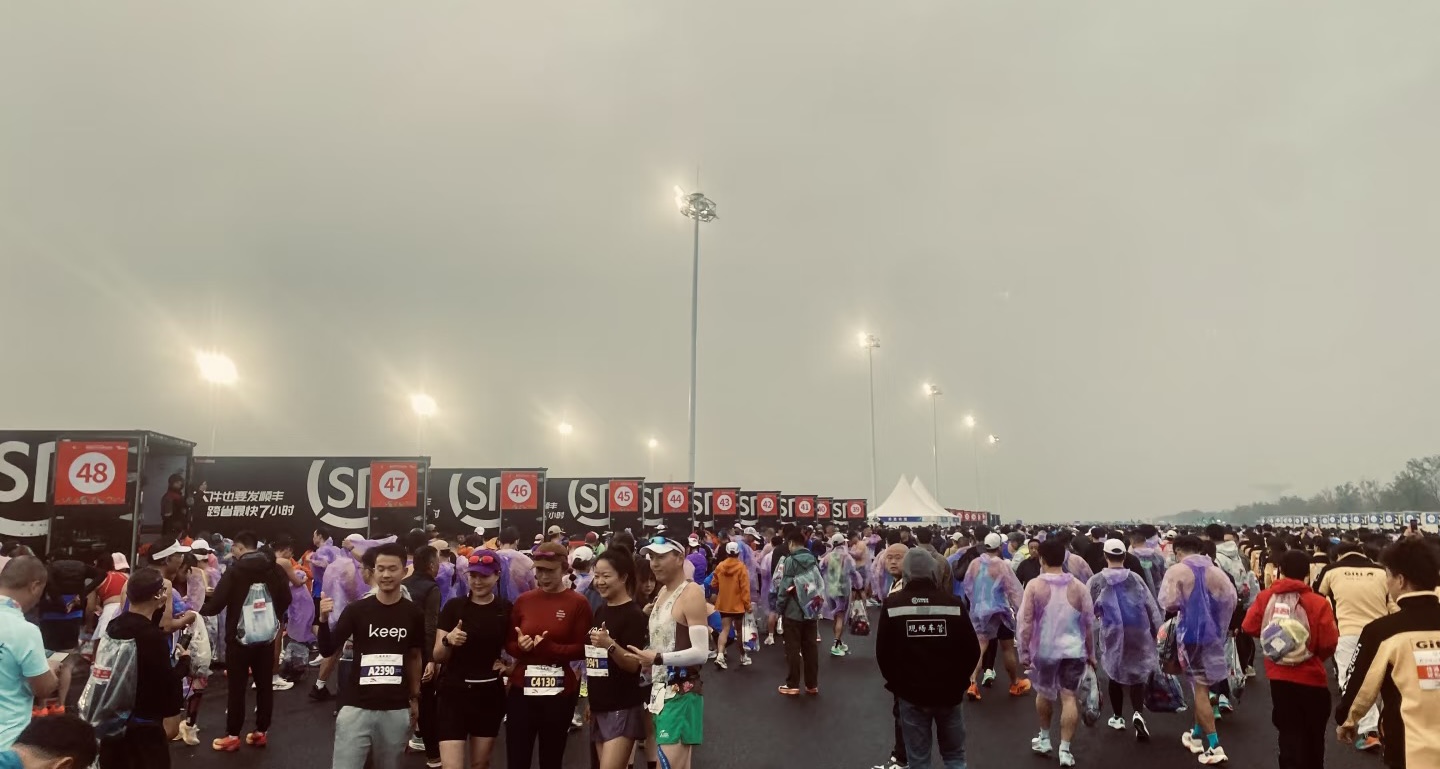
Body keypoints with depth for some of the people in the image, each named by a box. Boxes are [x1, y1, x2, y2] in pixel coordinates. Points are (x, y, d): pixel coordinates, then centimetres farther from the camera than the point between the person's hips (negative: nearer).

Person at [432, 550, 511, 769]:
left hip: (490, 693, 2)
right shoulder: (454, 606, -4)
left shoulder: (506, 609, 0)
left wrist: (510, 665, -5)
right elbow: (437, 656, -4)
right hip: (454, 692, -2)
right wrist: (448, 641, -24)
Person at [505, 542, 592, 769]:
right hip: (522, 688, 3)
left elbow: (583, 649, -7)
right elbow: (508, 643, 11)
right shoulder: (523, 600, 8)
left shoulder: (578, 603, -4)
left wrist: (549, 648, -20)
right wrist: (520, 646, -11)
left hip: (560, 692, -2)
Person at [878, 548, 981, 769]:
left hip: (911, 693, -1)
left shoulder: (893, 604, -8)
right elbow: (972, 651, -3)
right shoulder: (952, 603, -8)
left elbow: (882, 652, -4)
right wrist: (958, 681, 12)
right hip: (949, 692, 1)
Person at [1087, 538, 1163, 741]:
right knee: (1137, 672, 8)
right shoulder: (1135, 578, 1)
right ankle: (1138, 713, -15)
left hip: (1113, 632, 0)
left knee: (1115, 673, 15)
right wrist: (1159, 630, 10)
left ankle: (1118, 717, 24)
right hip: (1138, 631, 1)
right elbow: (1151, 606, 3)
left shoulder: (1097, 580, -2)